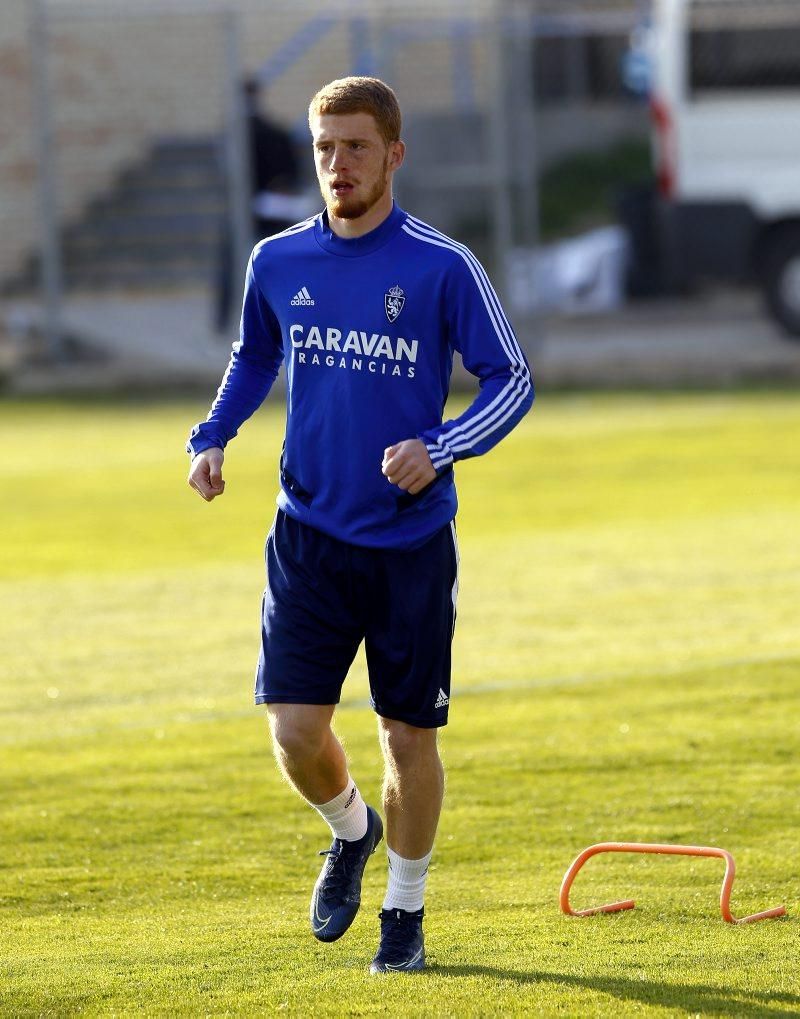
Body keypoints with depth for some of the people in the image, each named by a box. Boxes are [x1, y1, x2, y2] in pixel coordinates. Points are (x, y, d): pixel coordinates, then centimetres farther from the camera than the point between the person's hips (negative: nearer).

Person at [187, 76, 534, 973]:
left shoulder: (442, 267, -9)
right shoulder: (276, 263, 2)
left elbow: (512, 380, -4)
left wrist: (439, 448, -20)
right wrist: (211, 437, 4)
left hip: (412, 542, -2)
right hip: (309, 534, 2)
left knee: (408, 736, 4)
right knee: (295, 732, -7)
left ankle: (405, 913, 25)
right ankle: (352, 831, 26)